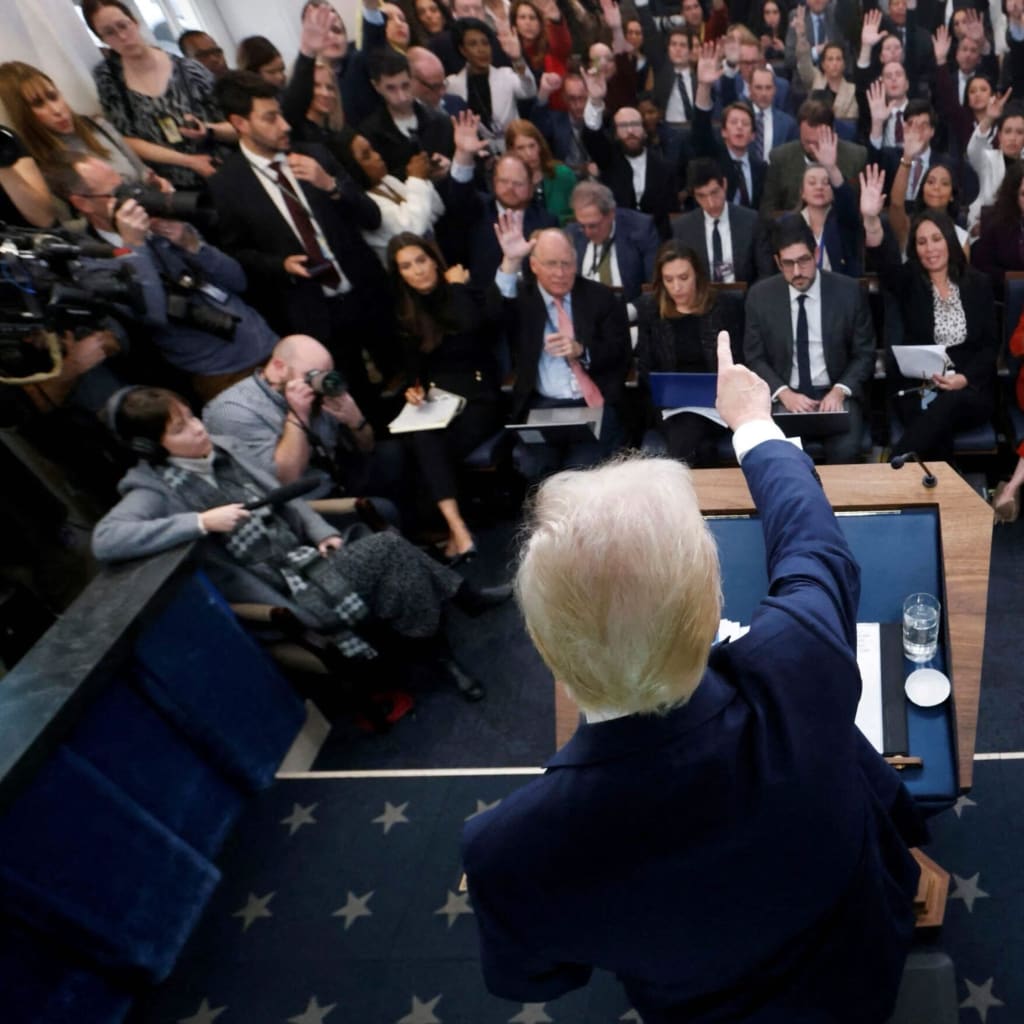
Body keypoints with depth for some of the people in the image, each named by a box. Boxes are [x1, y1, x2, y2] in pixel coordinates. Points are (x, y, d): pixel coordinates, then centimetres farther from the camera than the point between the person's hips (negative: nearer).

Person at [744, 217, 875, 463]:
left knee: (845, 450, -28)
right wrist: (783, 393, -13)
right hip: (784, 397, 0)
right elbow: (754, 359, 4)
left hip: (836, 394, 0)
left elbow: (865, 354, 4)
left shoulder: (849, 291, -1)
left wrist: (840, 390, -15)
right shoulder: (760, 295, 0)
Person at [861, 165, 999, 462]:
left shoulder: (978, 283, 9)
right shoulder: (908, 281, 6)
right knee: (938, 432, -35)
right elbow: (886, 258, -18)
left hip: (970, 390, 1)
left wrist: (965, 378, -14)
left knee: (948, 405, -36)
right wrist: (871, 219, -40)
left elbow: (990, 344, 6)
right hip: (916, 388, -1)